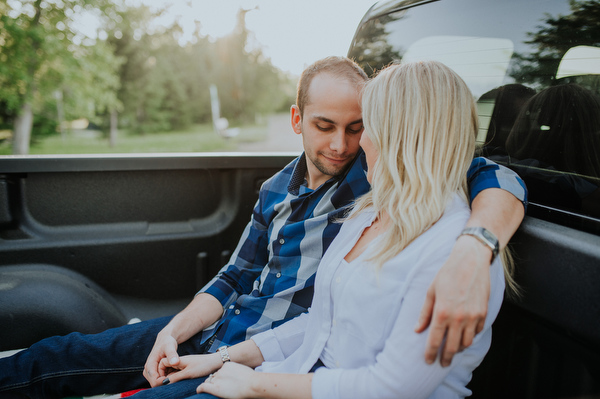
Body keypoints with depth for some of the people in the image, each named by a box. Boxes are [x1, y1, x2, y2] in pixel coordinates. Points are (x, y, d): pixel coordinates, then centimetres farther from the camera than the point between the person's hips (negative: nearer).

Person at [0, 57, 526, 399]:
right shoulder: (277, 190, 5)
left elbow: (497, 180, -26)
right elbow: (236, 278, 12)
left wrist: (472, 252, -47)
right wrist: (174, 331, -1)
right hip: (218, 333, 6)